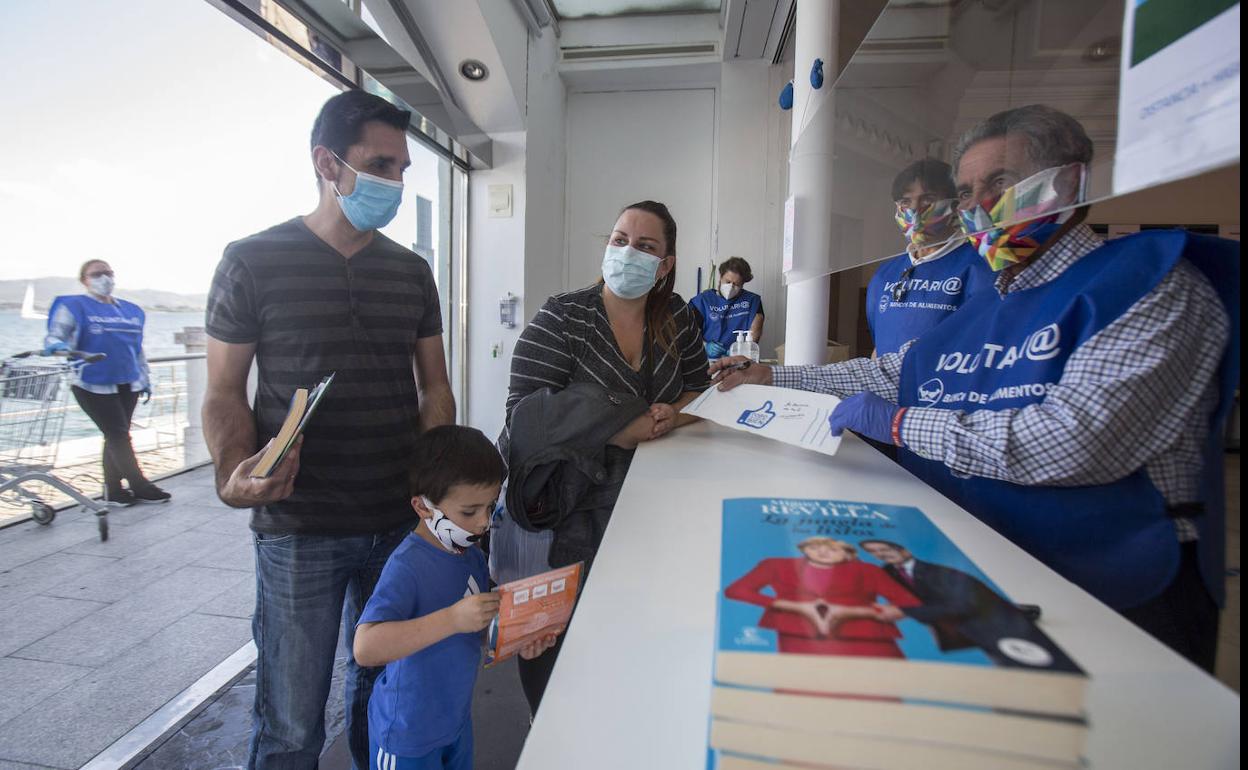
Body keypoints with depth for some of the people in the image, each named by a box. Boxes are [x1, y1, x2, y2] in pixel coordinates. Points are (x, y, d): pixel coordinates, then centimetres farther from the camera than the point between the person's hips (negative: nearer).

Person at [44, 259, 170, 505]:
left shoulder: (131, 310, 16)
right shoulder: (74, 306, 0)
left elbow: (138, 349, 20)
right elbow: (54, 337, -8)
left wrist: (145, 380, 18)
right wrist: (57, 346, -32)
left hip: (128, 383, 5)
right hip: (94, 383, -5)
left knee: (116, 436, 8)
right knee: (118, 434, -6)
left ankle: (113, 489, 15)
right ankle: (141, 487, 0)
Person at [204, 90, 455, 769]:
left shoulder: (411, 272, 7)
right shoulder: (252, 263, -4)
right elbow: (224, 392, -1)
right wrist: (236, 470, -20)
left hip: (401, 523, 3)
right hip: (299, 529, -3)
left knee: (381, 688, 19)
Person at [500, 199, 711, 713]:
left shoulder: (675, 318, 5)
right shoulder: (562, 318, -9)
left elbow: (699, 390, 13)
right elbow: (525, 411, -16)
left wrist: (672, 415, -10)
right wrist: (620, 432, -23)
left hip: (636, 487, 4)